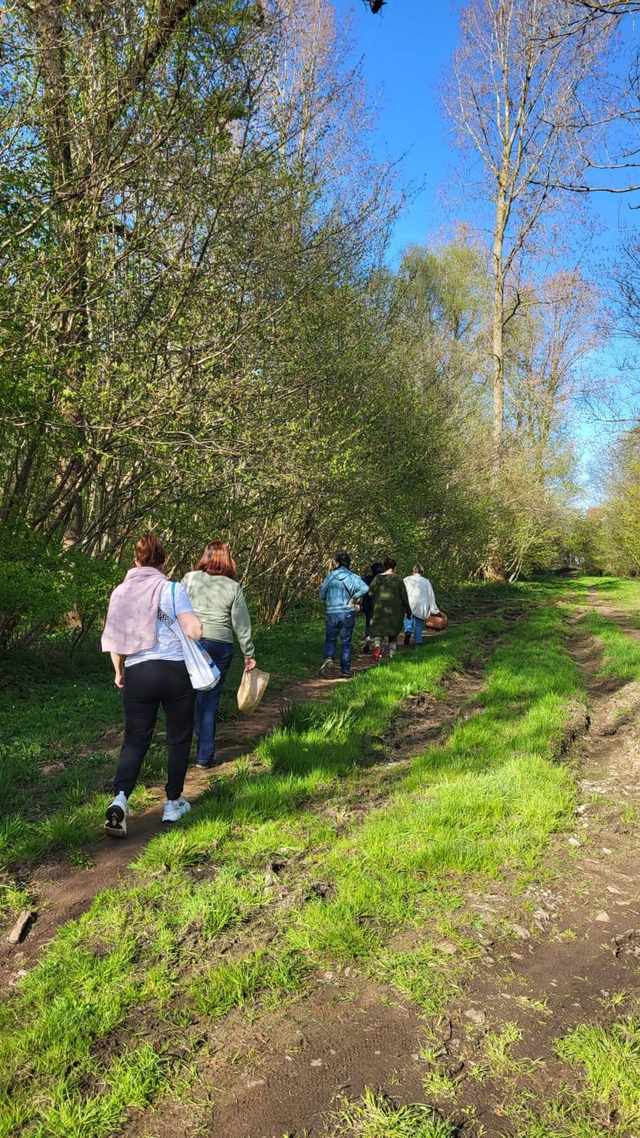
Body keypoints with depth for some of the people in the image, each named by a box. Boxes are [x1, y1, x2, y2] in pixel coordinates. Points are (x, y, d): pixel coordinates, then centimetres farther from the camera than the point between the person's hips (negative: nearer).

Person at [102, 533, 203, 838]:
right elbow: (194, 631, -15)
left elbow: (113, 639, 9)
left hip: (137, 674, 3)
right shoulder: (172, 589, -6)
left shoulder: (119, 593, 7)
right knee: (178, 739, 13)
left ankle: (120, 799, -9)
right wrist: (196, 621, 7)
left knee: (135, 741, 11)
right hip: (175, 672, -3)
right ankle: (173, 803, 23)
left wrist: (118, 672, 22)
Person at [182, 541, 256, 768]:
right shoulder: (233, 587, 2)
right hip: (220, 647, 0)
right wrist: (249, 654, 12)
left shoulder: (190, 578, 2)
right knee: (209, 701, 6)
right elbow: (241, 625, 4)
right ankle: (205, 756, 13)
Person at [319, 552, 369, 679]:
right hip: (348, 613, -1)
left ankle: (328, 658, -13)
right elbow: (364, 588, -21)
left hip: (332, 613, 1)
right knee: (346, 642, 10)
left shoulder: (329, 576, 0)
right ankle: (345, 670, 12)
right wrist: (353, 600, -9)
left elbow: (322, 595, 5)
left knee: (330, 639, 15)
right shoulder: (353, 577, -4)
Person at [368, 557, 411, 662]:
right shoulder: (398, 580, -2)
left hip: (379, 610, 1)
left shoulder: (376, 579, 2)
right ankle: (392, 656, 8)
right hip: (395, 611, -1)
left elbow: (371, 595, 3)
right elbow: (404, 598, -1)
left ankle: (377, 646, -22)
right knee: (393, 633, 12)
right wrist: (408, 611, 9)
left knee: (378, 630, 9)